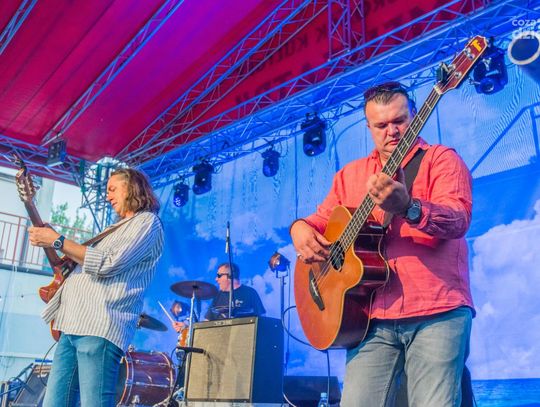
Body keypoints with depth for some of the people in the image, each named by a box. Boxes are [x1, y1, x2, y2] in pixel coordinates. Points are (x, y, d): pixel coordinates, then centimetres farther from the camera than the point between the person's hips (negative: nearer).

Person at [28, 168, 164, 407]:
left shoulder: (147, 222, -2)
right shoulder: (119, 228, 29)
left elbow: (107, 263, -15)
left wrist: (58, 241, -8)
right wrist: (49, 241, 19)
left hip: (99, 328, -10)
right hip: (73, 326, 10)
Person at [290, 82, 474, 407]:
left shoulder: (441, 158, 4)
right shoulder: (350, 174, 18)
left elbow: (458, 220, -12)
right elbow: (322, 217, 23)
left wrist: (408, 207, -32)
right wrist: (301, 228, -1)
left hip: (437, 311, -3)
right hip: (373, 316, 4)